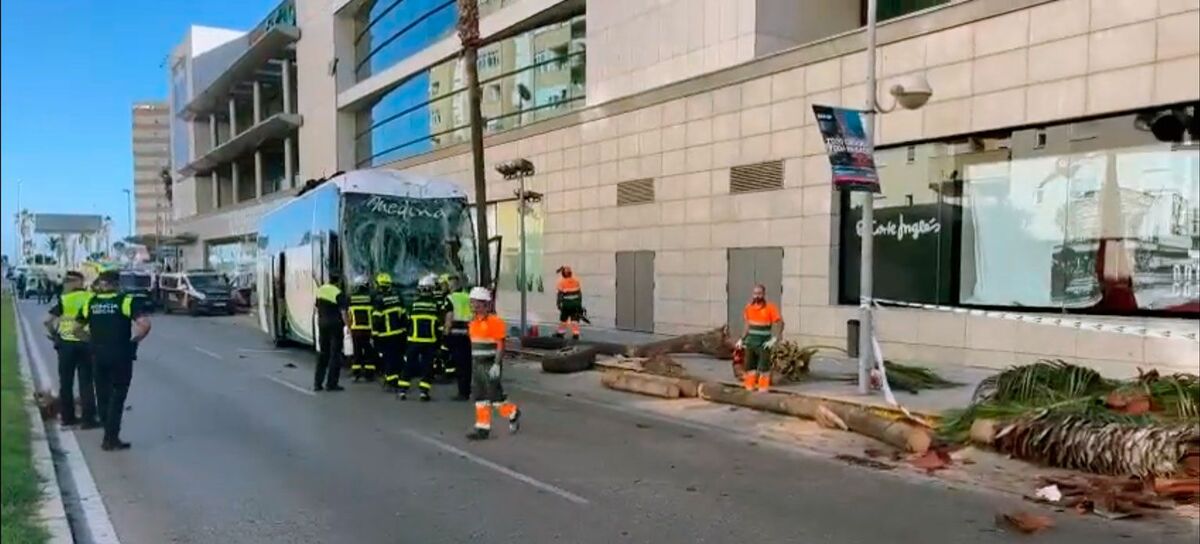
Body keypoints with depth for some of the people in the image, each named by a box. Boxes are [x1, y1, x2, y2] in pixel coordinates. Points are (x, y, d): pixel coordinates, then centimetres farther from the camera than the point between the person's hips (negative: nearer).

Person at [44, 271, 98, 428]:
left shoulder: (64, 299, -3)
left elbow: (48, 321, -10)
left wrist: (53, 334, 4)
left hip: (66, 343, 0)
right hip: (86, 343, 0)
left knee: (66, 382, 13)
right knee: (86, 383, 5)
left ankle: (67, 416, 21)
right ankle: (88, 419, 4)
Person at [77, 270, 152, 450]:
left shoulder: (91, 303, 4)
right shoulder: (127, 301, -8)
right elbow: (145, 323, -20)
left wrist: (93, 340, 17)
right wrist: (134, 340, -5)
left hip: (98, 355, 4)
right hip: (121, 355, -4)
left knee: (103, 396, 16)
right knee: (117, 397, 3)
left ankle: (110, 434, 26)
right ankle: (111, 438, 2)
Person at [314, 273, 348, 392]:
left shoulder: (320, 290, 7)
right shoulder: (339, 294, -14)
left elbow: (317, 309, 15)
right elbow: (343, 312, -17)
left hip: (322, 324, 6)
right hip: (335, 325, -6)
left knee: (322, 354, 13)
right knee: (335, 354, 0)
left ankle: (317, 383, 13)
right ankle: (331, 383, 1)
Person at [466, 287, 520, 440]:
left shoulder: (494, 321, -14)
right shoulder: (473, 321, 11)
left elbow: (501, 345, -15)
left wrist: (496, 365, -21)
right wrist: (473, 364, 17)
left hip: (490, 365, -8)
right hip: (477, 364, 8)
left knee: (494, 395, -1)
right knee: (479, 397, 7)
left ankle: (513, 414, 23)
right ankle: (483, 428, 13)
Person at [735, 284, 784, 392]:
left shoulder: (770, 308, -10)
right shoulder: (749, 308, 6)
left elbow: (780, 323, -12)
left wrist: (774, 339, -19)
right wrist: (742, 339, 13)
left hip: (763, 344, -5)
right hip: (750, 343, 5)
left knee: (763, 367, -4)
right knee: (750, 366, 11)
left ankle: (763, 391, 2)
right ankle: (749, 388, 20)